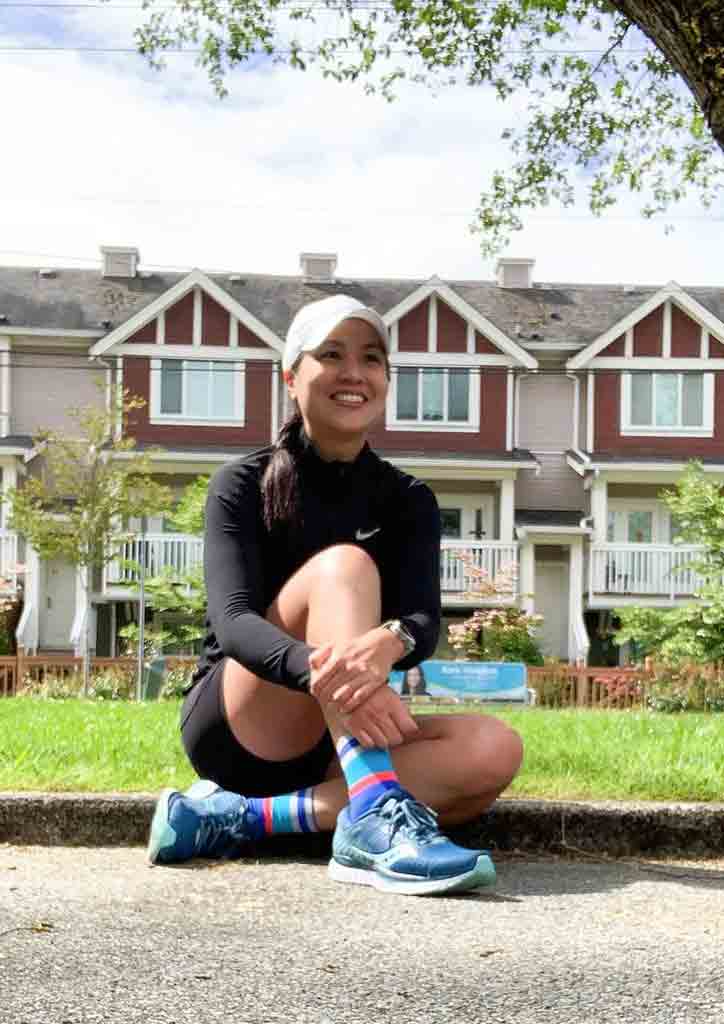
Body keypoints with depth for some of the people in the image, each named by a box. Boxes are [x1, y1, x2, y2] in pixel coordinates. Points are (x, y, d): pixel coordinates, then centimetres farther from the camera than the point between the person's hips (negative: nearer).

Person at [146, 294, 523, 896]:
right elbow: (232, 621, -21)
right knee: (343, 564, -27)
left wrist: (387, 643, -40)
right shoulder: (243, 485, -5)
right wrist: (321, 671, -44)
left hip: (342, 741, 4)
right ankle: (378, 820, -45)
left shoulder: (409, 501, 4)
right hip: (235, 728, -4)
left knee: (494, 751, -26)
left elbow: (425, 622, -13)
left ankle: (241, 817, -27)